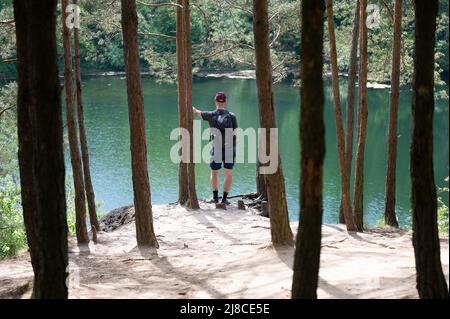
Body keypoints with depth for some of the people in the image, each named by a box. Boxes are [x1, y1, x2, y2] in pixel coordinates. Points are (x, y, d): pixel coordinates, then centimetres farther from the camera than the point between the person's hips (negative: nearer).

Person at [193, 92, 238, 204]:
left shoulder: (211, 115, -9)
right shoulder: (232, 116, -9)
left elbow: (197, 112, 11)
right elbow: (235, 134, -5)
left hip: (216, 151, 0)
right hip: (230, 151, 0)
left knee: (214, 173, 21)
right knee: (228, 175, 13)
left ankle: (215, 197, 18)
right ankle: (224, 198, 9)